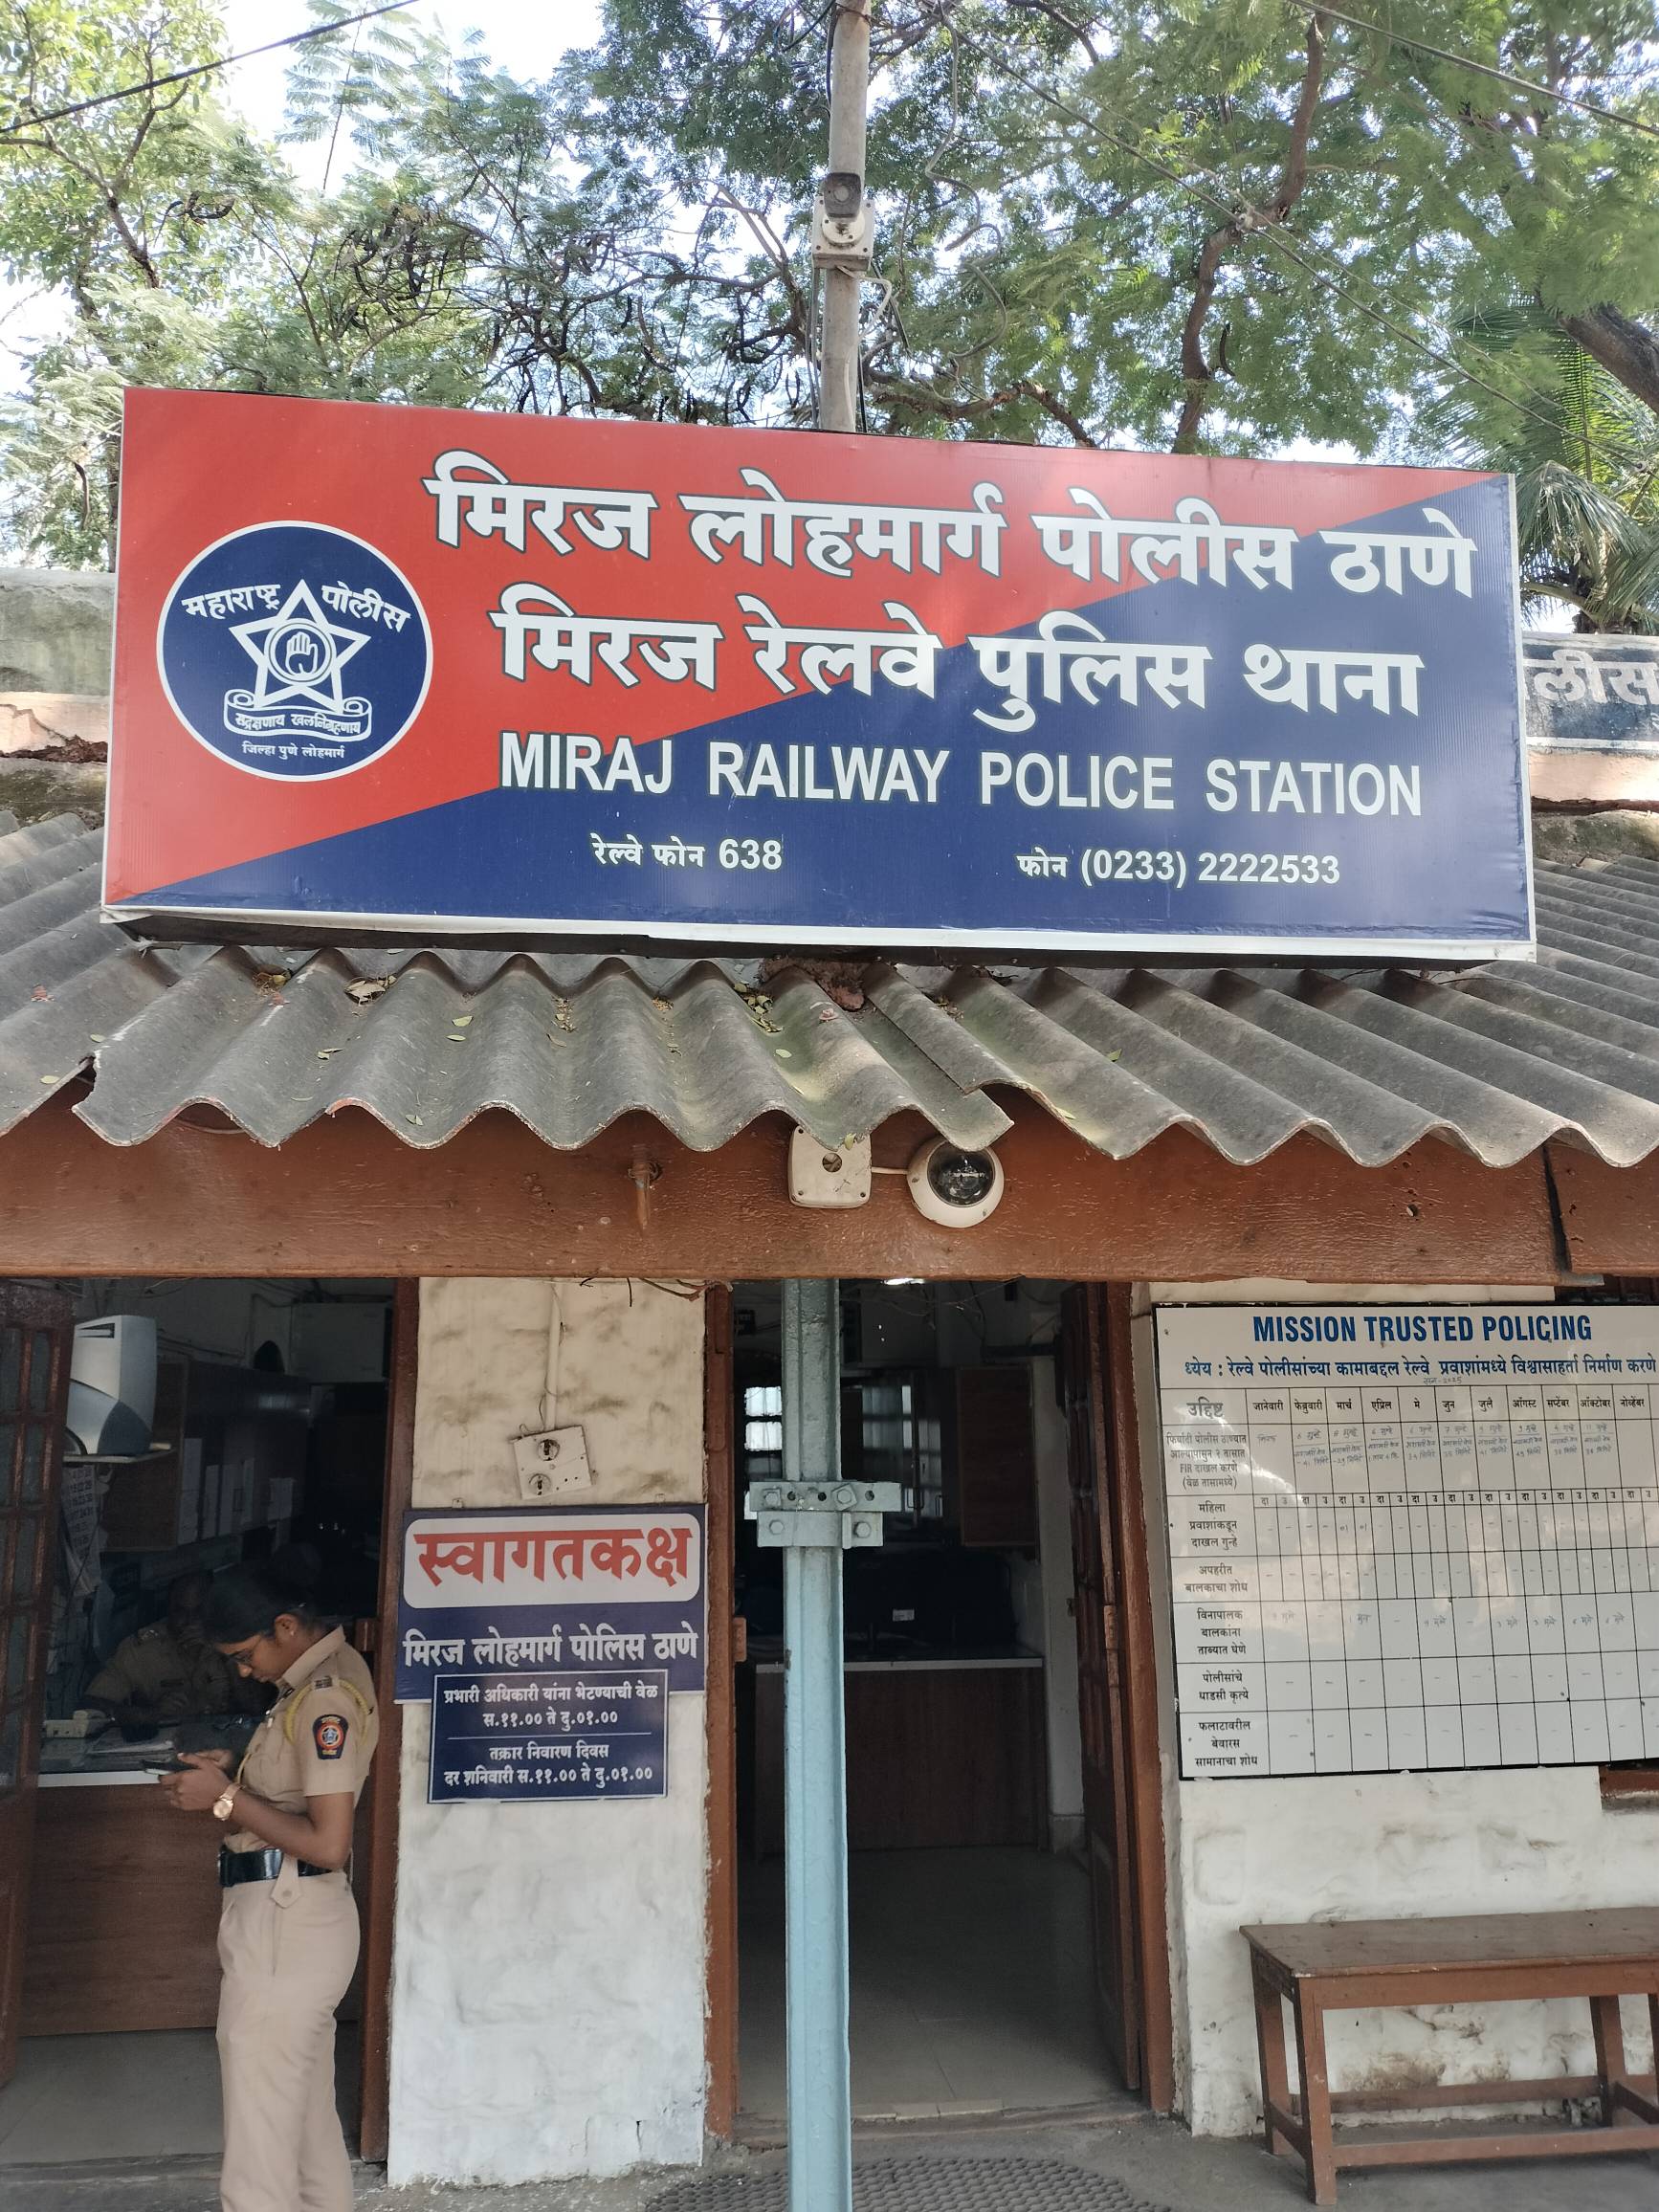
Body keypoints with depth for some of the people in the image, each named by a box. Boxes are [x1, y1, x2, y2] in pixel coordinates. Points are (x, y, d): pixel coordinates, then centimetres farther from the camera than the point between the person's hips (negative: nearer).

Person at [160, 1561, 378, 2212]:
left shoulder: (327, 1695, -20)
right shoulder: (325, 1675, 12)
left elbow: (327, 1842, -24)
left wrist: (228, 1799, -17)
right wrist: (234, 1776, 7)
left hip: (283, 1922, -11)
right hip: (291, 1916, 11)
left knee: (258, 2158, -3)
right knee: (309, 2118, 20)